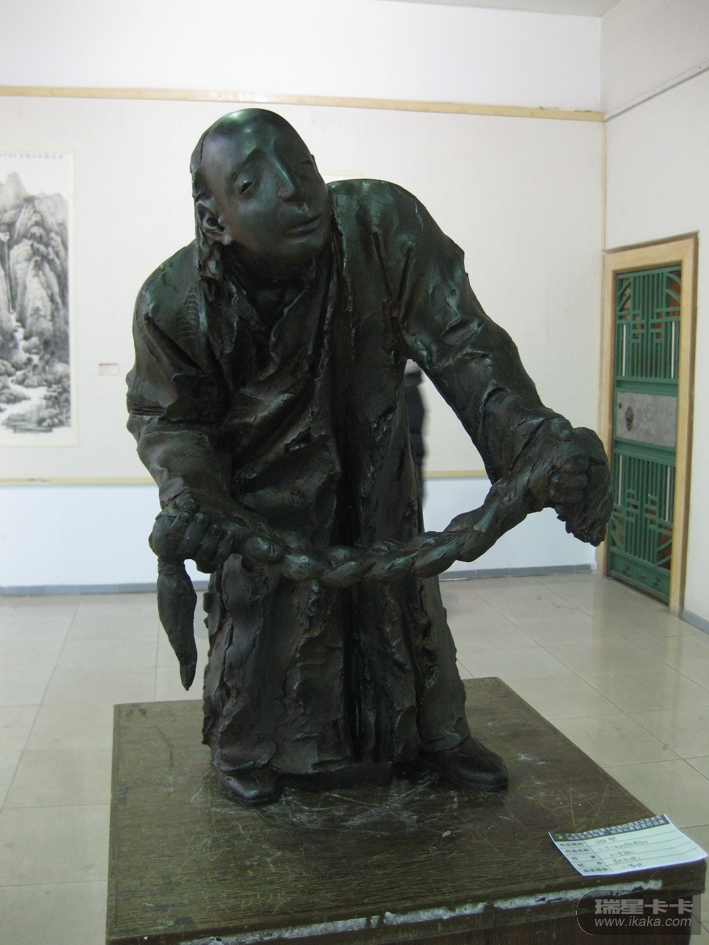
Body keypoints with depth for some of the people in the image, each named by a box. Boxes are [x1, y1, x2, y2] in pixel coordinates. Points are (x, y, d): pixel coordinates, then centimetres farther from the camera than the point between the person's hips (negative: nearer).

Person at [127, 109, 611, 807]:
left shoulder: (383, 222, -30)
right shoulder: (175, 301, -26)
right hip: (263, 484, -1)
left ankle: (433, 735, 37)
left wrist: (531, 435, -48)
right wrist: (188, 496, -34)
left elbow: (459, 343, -32)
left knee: (403, 592, 12)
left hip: (370, 459, 2)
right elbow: (167, 418, -13)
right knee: (255, 601, 4)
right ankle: (247, 748, 34)